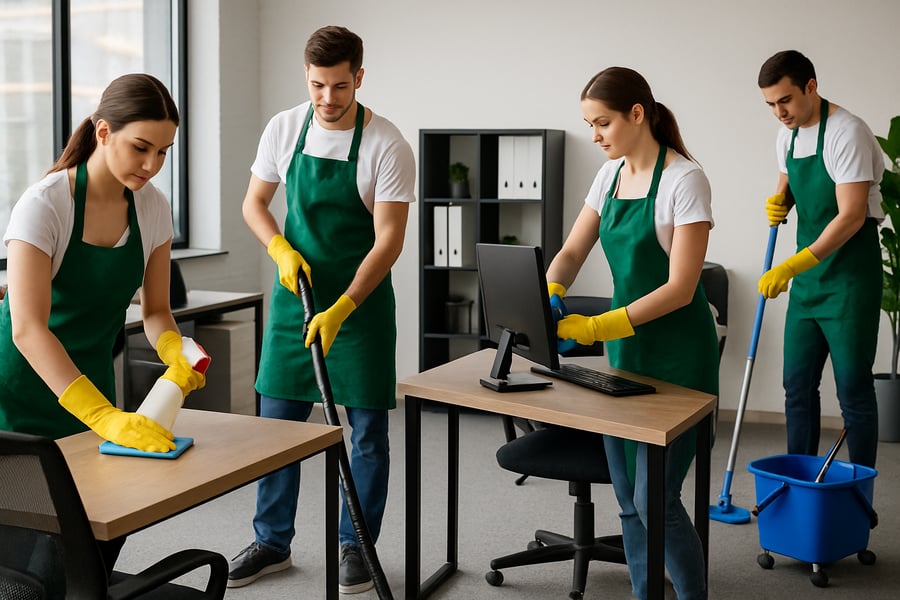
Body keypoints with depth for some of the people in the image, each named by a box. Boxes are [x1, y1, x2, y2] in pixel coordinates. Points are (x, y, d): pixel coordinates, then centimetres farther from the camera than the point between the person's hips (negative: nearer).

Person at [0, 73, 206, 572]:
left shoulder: (152, 208, -7)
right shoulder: (44, 205, -25)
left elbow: (155, 309, 1)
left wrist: (176, 354, -23)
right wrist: (104, 416, -43)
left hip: (90, 377, 5)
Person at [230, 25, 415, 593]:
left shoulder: (388, 145, -15)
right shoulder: (284, 129, -2)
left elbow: (389, 239, -18)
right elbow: (254, 203, 9)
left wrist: (341, 310, -26)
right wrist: (281, 250, -11)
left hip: (361, 299, -4)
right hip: (294, 294, 4)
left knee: (368, 430, 3)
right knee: (277, 423, 9)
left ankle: (357, 545, 20)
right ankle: (273, 543, 24)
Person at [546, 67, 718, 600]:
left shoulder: (685, 180, -16)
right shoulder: (610, 175, 7)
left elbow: (680, 288, -20)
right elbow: (572, 253, 10)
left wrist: (600, 327, -24)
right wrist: (549, 298, -12)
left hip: (678, 356, -7)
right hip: (626, 352, 7)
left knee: (654, 498, -6)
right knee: (628, 499, 11)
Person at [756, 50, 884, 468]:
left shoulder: (847, 133, -18)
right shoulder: (788, 135, 8)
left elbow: (851, 217, -23)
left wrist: (792, 267, -28)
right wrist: (779, 202, 1)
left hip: (850, 278, -8)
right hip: (808, 277, 8)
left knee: (853, 389, -2)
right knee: (798, 385, 10)